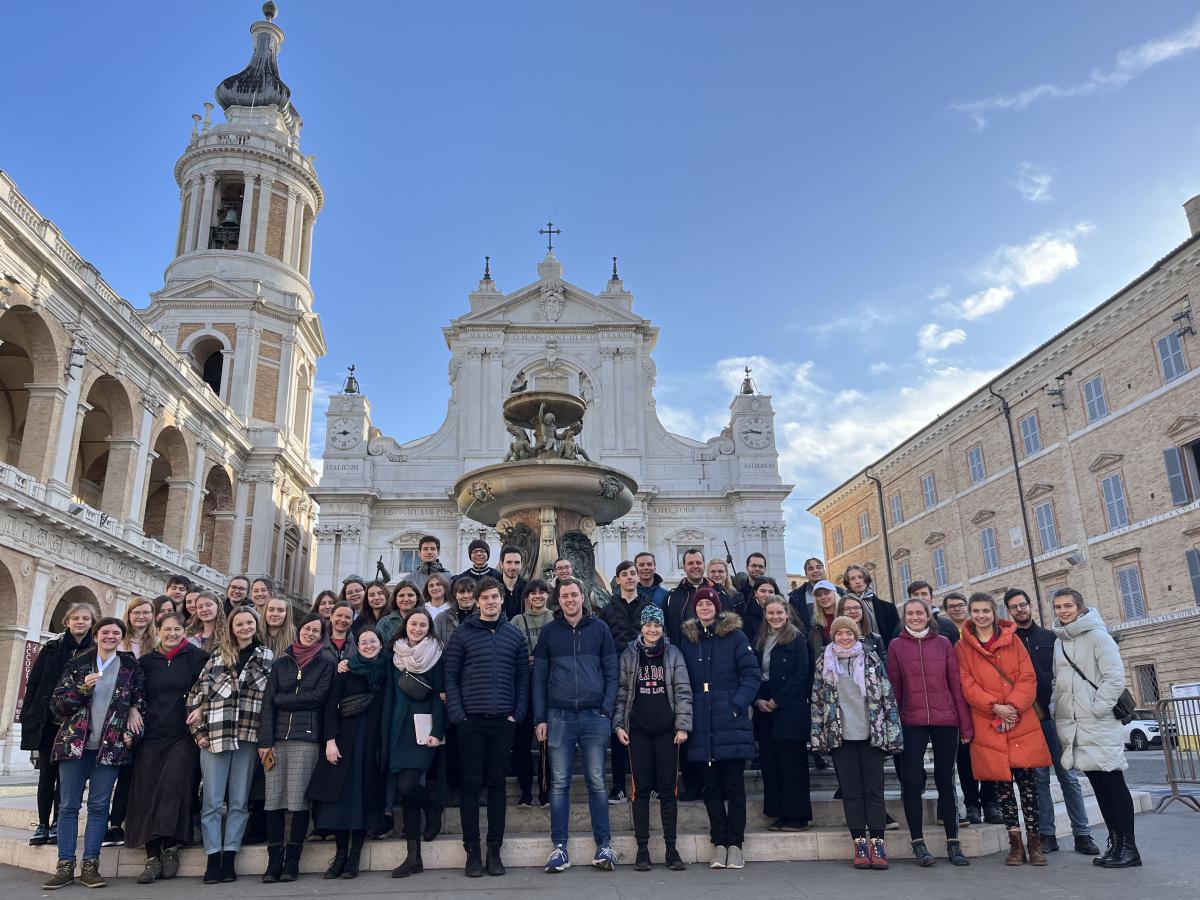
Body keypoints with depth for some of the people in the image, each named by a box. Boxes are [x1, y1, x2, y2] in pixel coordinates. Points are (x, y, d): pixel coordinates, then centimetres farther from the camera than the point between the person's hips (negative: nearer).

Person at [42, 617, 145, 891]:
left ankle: (90, 865, 6)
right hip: (74, 743, 1)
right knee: (68, 805, 2)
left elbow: (140, 703, 10)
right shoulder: (77, 665, 7)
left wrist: (132, 733, -2)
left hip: (110, 746, 0)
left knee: (99, 806, 0)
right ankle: (65, 866, 8)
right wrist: (83, 688, -12)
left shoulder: (131, 667, 6)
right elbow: (57, 703, 4)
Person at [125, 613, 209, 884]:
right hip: (151, 736, 4)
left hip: (184, 736, -3)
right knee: (146, 792, 0)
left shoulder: (196, 657, 3)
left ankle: (170, 846, -5)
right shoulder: (146, 661, 13)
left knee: (172, 787, -18)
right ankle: (152, 858, 6)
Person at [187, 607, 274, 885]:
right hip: (215, 735, 0)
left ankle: (229, 859, 12)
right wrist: (199, 732, -1)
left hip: (248, 737, 0)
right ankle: (213, 859, 9)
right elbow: (196, 693, 6)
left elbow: (270, 695, 1)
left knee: (239, 801, 5)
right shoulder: (217, 656, 8)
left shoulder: (267, 657, 7)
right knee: (212, 801, 2)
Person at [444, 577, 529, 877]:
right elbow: (451, 677, 0)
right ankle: (472, 850, 11)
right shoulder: (462, 634, 3)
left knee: (497, 783, 7)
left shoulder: (515, 635, 8)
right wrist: (457, 714, -8)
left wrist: (518, 713, -1)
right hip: (471, 720, -1)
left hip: (503, 720, 2)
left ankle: (494, 849, 14)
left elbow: (522, 677, 8)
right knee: (471, 784, 3)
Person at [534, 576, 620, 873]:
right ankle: (559, 847, 10)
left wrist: (607, 710, -4)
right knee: (559, 783, 3)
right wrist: (540, 718, 1)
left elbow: (611, 673, 6)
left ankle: (603, 845, 10)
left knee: (597, 782, 3)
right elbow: (539, 677, 7)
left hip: (594, 716, 0)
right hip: (559, 717, 1)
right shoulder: (549, 632, 8)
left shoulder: (599, 629, 7)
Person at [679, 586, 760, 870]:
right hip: (702, 724, 3)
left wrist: (738, 703, -13)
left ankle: (735, 844, 11)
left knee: (734, 785, 2)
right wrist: (686, 710, 3)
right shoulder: (688, 638, 9)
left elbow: (753, 674, -2)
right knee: (711, 786, 7)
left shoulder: (734, 635, 0)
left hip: (731, 722, -3)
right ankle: (719, 844, 15)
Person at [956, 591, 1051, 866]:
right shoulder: (962, 647, 4)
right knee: (1002, 783, 4)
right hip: (987, 725, 0)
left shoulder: (1012, 639, 8)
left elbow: (1028, 677, 1)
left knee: (1027, 780, 2)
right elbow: (967, 685, -2)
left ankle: (1034, 842, 12)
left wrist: (1014, 705, -14)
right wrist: (995, 707, -16)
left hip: (1022, 722, 1)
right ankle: (1015, 843, 14)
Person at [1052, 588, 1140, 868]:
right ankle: (1115, 843, 18)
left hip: (1099, 726, -6)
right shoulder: (1058, 642, 13)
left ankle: (1129, 847, 4)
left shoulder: (1097, 636, -6)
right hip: (1071, 727, 6)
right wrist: (1058, 712, 7)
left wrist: (1096, 709, -16)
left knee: (1115, 784, -2)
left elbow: (1115, 677, -12)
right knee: (1098, 785, 11)